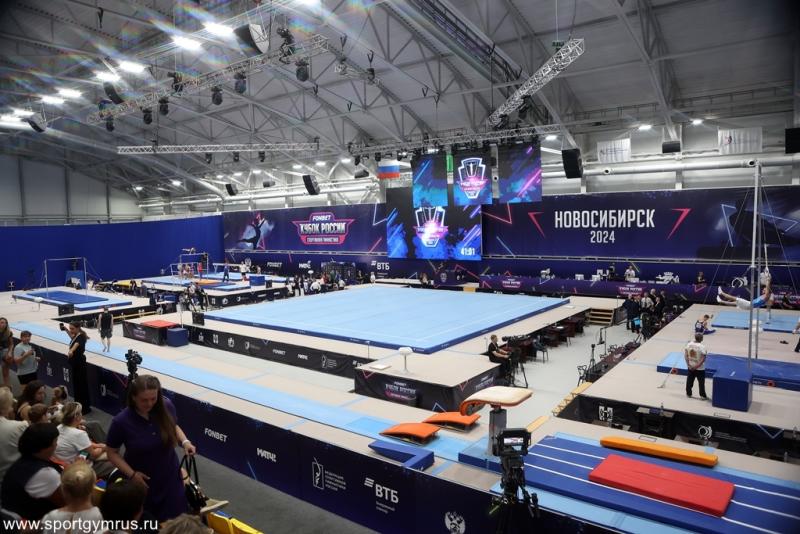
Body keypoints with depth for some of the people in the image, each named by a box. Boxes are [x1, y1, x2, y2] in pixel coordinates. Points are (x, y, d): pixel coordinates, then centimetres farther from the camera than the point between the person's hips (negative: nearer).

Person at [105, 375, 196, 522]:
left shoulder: (166, 406, -17)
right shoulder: (121, 421, -24)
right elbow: (111, 452, -8)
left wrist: (185, 441, -14)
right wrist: (131, 474, -17)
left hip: (170, 477, 2)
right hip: (141, 481, -2)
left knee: (175, 518, 16)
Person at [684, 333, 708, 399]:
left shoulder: (689, 344, -6)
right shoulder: (702, 347, -20)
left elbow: (685, 355, -4)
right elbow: (703, 359, -22)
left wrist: (688, 364, -3)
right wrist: (697, 366, -15)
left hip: (690, 367, 4)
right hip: (700, 368, -4)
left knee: (689, 381, 15)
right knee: (701, 382, 11)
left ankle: (688, 393, 26)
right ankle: (702, 395, 20)